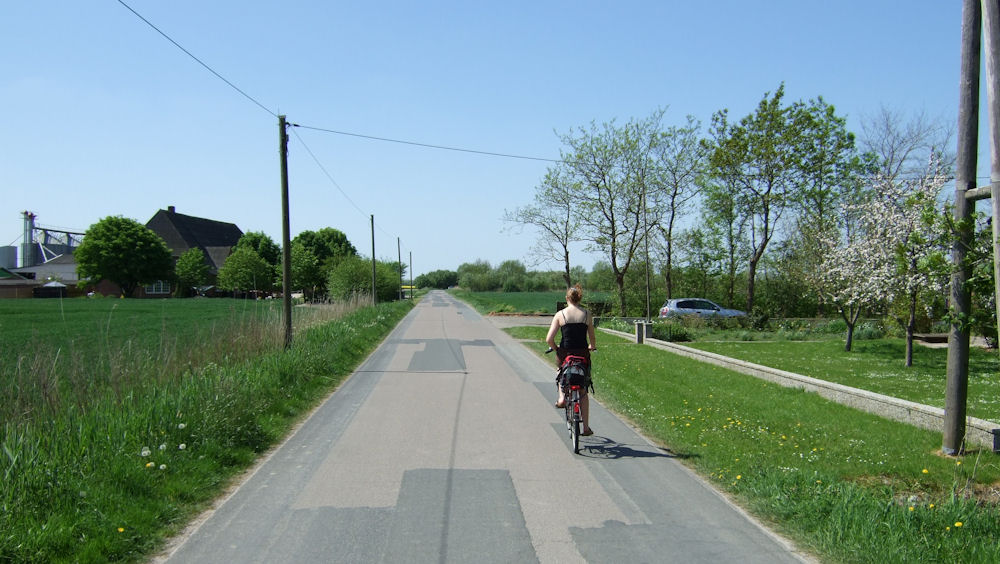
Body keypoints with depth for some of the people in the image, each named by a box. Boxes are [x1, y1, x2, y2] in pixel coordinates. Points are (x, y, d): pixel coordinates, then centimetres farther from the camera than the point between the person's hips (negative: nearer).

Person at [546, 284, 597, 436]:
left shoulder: (560, 314, -4)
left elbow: (549, 339, -8)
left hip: (564, 353, -1)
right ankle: (586, 427, 14)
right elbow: (592, 339, 6)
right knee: (583, 391, 14)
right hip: (583, 354, 1)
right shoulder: (587, 314, 0)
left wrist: (555, 348, 13)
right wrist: (591, 347, 28)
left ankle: (562, 397, 13)